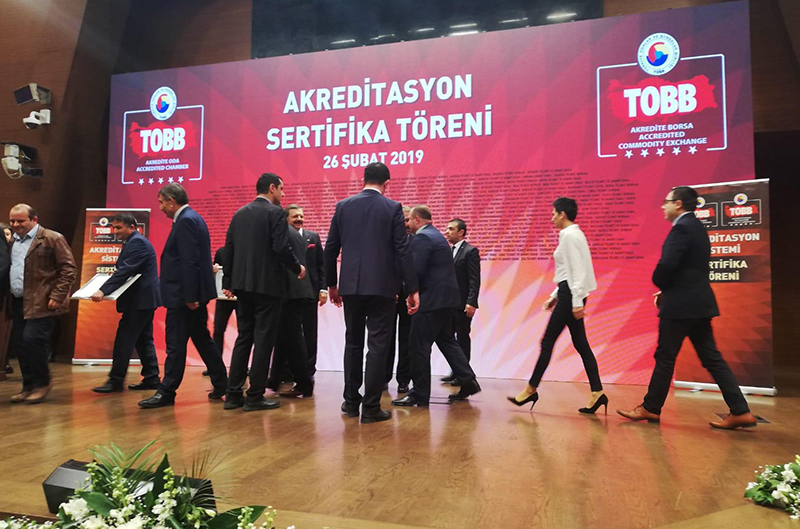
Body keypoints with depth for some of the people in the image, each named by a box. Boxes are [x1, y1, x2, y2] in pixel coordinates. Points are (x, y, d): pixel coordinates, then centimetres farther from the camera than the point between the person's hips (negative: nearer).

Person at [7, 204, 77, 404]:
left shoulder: (52, 239, -7)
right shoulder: (13, 241, 16)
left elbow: (69, 269, -10)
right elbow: (9, 269, 23)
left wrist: (56, 296, -15)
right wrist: (8, 296, 12)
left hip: (41, 303, -7)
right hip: (18, 302, 7)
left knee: (32, 340, -12)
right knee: (20, 344, 8)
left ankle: (42, 383, 6)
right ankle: (29, 386, 20)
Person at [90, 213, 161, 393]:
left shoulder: (138, 243, -15)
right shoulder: (133, 242, 18)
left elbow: (125, 270, -24)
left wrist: (103, 291, -29)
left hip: (140, 300, -11)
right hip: (143, 299, 11)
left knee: (124, 339, -6)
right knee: (143, 339, 12)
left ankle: (115, 380, 1)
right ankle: (152, 378, 17)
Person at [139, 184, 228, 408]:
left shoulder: (186, 221, -14)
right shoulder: (192, 218, 17)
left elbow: (189, 262, -21)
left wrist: (189, 297, -22)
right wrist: (192, 296, 19)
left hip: (183, 296, -10)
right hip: (193, 293, 10)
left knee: (175, 344, -2)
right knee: (202, 340, 15)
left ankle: (167, 392, 8)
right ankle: (221, 384, 22)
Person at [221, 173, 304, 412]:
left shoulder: (239, 213, 12)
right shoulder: (275, 212, -8)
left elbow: (229, 249, 10)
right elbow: (281, 247, -17)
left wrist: (228, 282, 14)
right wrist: (298, 268, -1)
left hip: (243, 284, 7)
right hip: (268, 284, -7)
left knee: (243, 337, 13)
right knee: (263, 339, 0)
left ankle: (233, 394, 15)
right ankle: (255, 396, 4)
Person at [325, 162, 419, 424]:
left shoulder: (343, 206, 6)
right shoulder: (393, 208, -2)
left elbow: (330, 249, 7)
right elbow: (402, 251, -7)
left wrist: (332, 284, 17)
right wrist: (412, 289, -3)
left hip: (351, 286, 4)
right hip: (381, 287, -3)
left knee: (353, 343, 16)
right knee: (378, 346, 2)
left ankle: (351, 401, 24)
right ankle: (371, 407, 5)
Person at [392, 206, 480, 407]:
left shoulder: (422, 238, -13)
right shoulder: (435, 235, 18)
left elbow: (416, 270, -21)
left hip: (432, 299, -10)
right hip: (446, 297, 11)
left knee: (418, 346, -3)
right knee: (446, 340, 19)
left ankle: (420, 394, 5)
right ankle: (468, 381, 20)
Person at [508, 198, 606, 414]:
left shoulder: (569, 236, -12)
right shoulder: (573, 234, 18)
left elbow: (577, 270, -19)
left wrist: (577, 302, -22)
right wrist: (555, 296, 22)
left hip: (571, 295, -10)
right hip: (569, 293, 10)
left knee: (547, 342, -3)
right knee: (580, 345, 8)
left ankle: (531, 389, 7)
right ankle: (597, 393, 8)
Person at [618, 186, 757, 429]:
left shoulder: (682, 228, -14)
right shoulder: (697, 227, 17)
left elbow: (666, 265, -24)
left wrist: (661, 286, -3)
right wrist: (666, 290, 11)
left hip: (680, 304, -9)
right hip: (699, 303, 9)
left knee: (665, 357, 1)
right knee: (711, 358, 11)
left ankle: (650, 408, 13)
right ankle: (740, 411, 12)